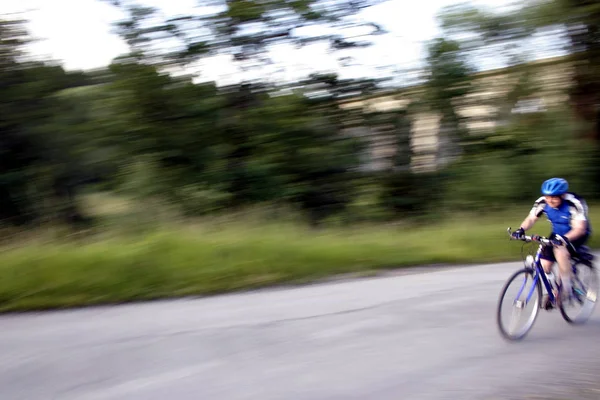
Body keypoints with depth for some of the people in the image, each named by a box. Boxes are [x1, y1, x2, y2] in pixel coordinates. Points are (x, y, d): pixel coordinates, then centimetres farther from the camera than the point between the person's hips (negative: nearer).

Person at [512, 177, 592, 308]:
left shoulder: (574, 203, -31)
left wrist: (564, 238, -52)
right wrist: (521, 230, -35)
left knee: (560, 250, -35)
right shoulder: (542, 202, -17)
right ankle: (553, 291, 16)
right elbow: (531, 219, -14)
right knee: (544, 265, -9)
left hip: (578, 234, -5)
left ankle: (566, 289, -21)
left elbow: (579, 228, -35)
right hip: (558, 234, 6)